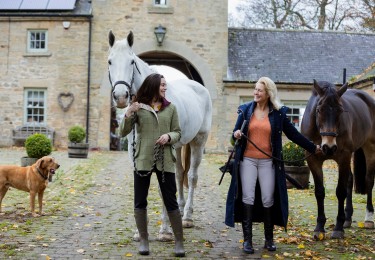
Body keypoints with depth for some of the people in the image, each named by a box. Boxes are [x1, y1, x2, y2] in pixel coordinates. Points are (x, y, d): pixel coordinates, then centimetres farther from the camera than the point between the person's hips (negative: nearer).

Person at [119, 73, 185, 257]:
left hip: (165, 161, 1)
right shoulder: (138, 108, 0)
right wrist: (128, 115, -19)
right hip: (143, 160, -1)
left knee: (171, 202, 4)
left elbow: (177, 133, 8)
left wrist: (169, 136, -15)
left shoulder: (170, 108, 5)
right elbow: (123, 133, -1)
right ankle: (143, 240, 20)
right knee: (140, 202, 6)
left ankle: (179, 241, 13)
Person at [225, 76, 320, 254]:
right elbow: (235, 134, 8)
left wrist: (312, 148, 12)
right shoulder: (246, 110, 4)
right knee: (248, 198, -3)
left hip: (267, 162, 0)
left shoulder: (278, 113, 2)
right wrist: (236, 135, -16)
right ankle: (247, 240, 4)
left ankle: (269, 239, 16)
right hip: (247, 160, 0)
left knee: (268, 200, 2)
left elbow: (293, 134, 9)